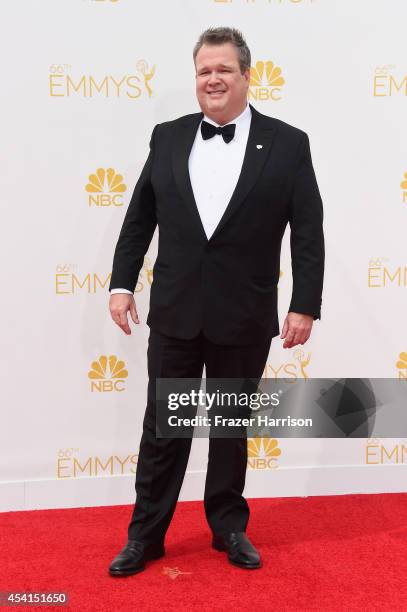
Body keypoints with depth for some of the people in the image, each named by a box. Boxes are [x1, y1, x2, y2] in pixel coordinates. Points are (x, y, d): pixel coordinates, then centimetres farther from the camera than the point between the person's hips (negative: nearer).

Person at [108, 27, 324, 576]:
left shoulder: (287, 144, -3)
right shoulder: (168, 138, 4)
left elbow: (308, 232, -4)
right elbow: (139, 218, 8)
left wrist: (305, 305, -8)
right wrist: (122, 283, 3)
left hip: (244, 318, -1)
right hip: (175, 313, 2)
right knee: (163, 427, 9)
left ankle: (229, 525, 32)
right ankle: (146, 533, 23)